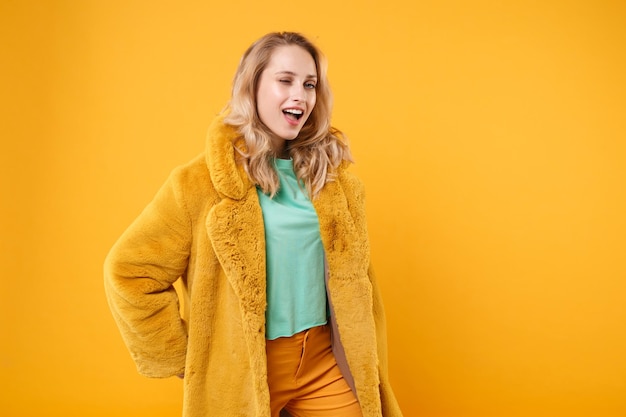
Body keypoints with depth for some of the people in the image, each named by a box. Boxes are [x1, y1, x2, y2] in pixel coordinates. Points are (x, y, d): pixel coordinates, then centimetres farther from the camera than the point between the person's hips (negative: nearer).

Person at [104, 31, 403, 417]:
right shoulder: (202, 182, -12)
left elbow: (354, 277, 8)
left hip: (324, 361, 3)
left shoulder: (331, 174, 2)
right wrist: (185, 358, -6)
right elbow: (128, 271, -9)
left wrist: (370, 369, 7)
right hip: (242, 370, -3)